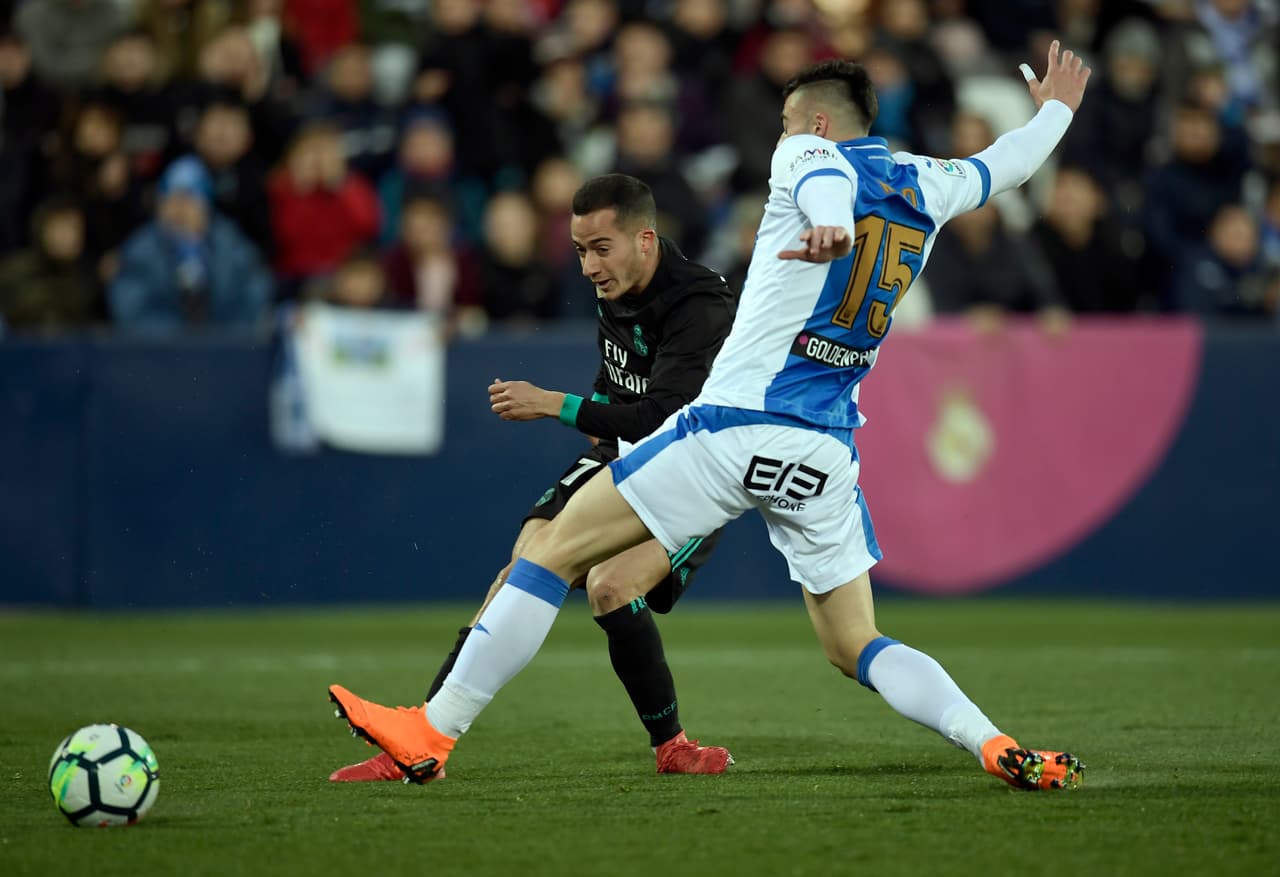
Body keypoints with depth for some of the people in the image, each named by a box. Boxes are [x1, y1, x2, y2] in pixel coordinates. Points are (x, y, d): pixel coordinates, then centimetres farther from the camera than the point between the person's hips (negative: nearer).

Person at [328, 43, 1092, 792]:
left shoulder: (807, 154, 1)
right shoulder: (924, 185, 16)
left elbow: (825, 182, -24)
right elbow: (1004, 165, 36)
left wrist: (829, 227, -49)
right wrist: (1058, 109, 57)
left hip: (738, 428, -5)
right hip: (829, 448, 5)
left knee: (557, 548, 0)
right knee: (855, 646, 13)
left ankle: (432, 734, -3)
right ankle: (997, 746, -8)